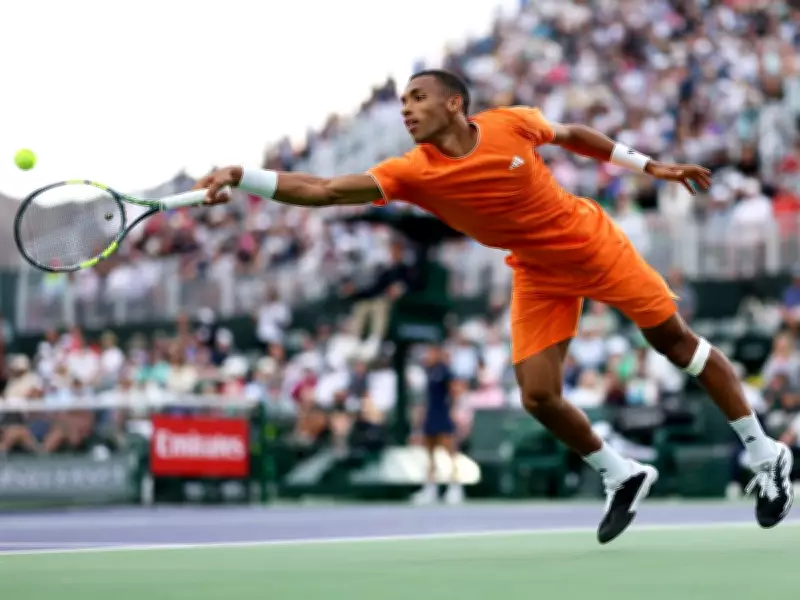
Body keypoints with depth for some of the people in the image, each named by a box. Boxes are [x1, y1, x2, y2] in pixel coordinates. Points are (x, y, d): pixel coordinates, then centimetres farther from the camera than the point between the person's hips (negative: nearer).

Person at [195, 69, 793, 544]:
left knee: (677, 342, 5)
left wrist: (648, 164, 6)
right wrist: (241, 177, -42)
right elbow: (324, 190, -29)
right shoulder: (413, 172, -20)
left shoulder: (512, 124, -21)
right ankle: (622, 478, 17)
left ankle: (765, 455, 22)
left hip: (594, 243, -2)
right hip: (539, 274, 2)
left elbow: (573, 134, 0)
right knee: (539, 395, -9)